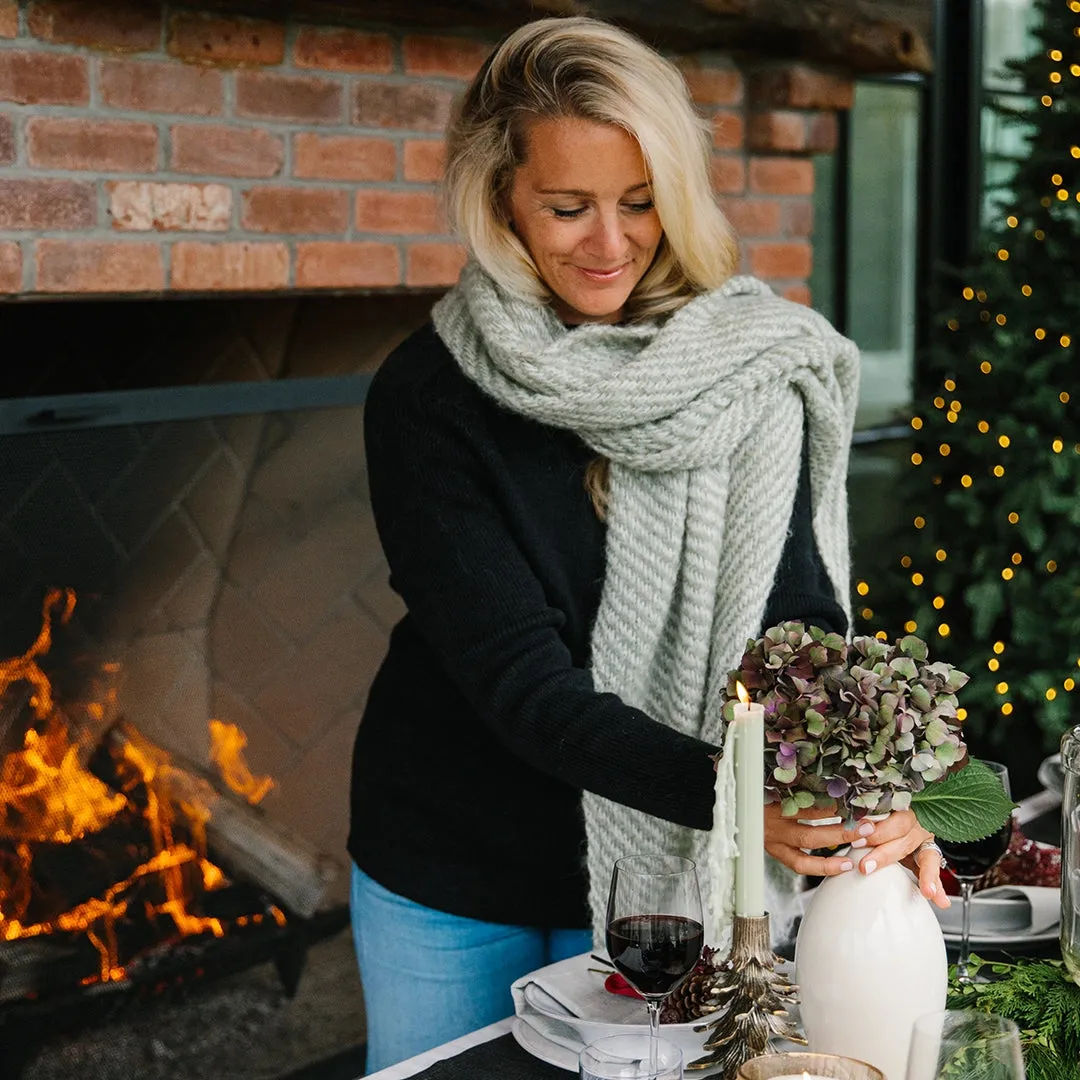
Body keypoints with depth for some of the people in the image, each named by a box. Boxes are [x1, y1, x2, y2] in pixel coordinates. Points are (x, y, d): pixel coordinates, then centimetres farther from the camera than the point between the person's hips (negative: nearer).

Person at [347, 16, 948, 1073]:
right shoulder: (427, 395, -16)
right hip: (448, 875, -1)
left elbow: (797, 610, -14)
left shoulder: (746, 370, -8)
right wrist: (725, 792, -38)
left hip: (655, 865, 2)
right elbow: (514, 673, -24)